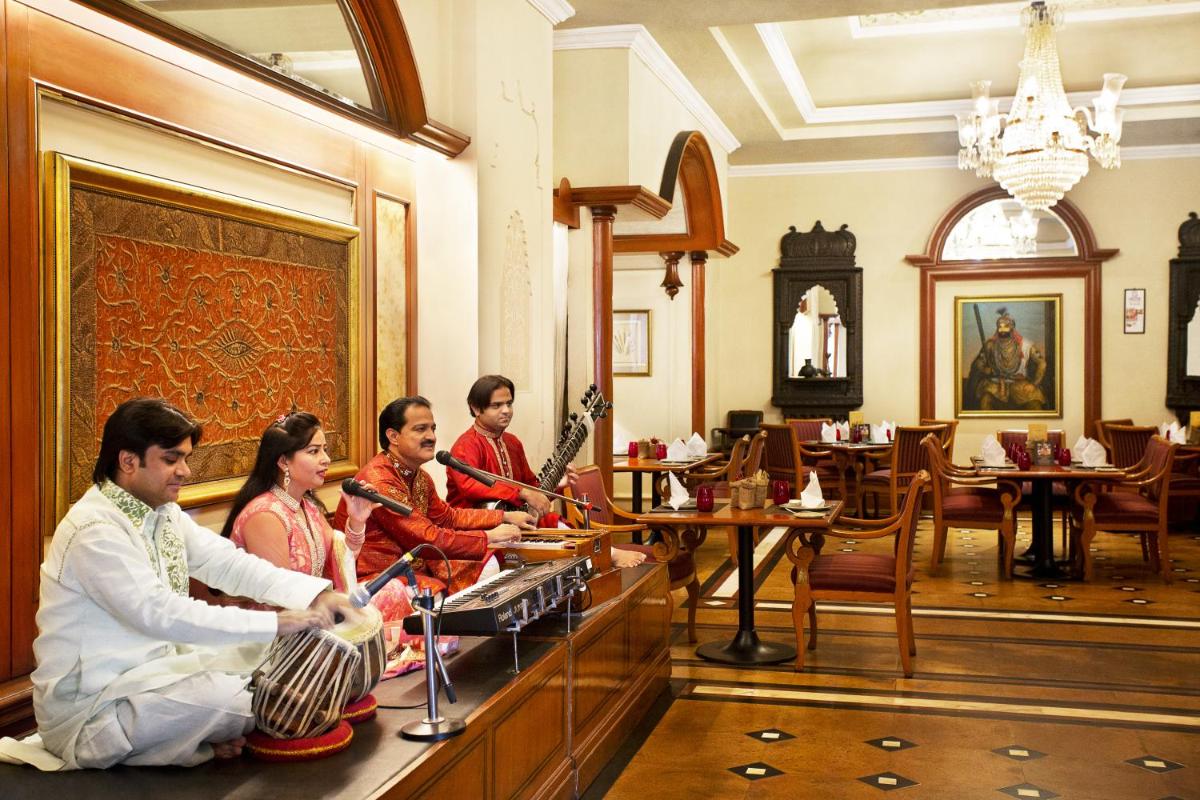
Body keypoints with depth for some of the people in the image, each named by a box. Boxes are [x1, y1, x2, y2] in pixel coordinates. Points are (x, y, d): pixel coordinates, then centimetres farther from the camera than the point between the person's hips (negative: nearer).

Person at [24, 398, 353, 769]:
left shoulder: (163, 514, 7)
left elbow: (229, 564, 0)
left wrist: (316, 594, -14)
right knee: (220, 695, -29)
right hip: (89, 708, -9)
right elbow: (160, 614, -30)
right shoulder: (94, 530, -21)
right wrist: (275, 622, -32)